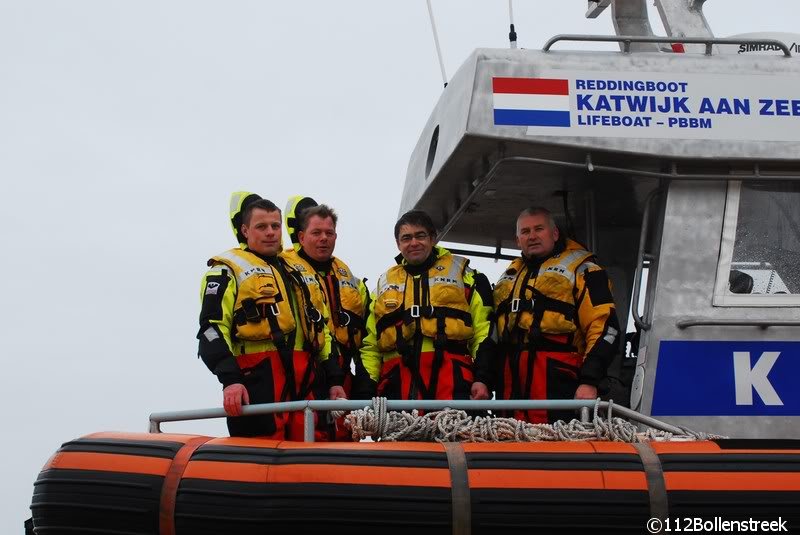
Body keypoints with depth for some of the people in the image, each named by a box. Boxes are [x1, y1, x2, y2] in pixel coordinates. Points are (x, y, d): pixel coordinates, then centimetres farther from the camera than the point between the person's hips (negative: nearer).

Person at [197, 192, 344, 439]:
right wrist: (229, 379, -21)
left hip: (305, 381, 7)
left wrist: (333, 379, 19)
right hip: (258, 380, -6)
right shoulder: (228, 269, 5)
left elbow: (320, 328, 29)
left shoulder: (298, 272, 26)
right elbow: (212, 327, -8)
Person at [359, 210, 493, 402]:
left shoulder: (462, 273, 14)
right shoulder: (384, 283, 24)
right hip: (398, 385, 3)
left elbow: (483, 331, 6)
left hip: (452, 383, -3)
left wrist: (482, 379, -6)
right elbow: (370, 344, 22)